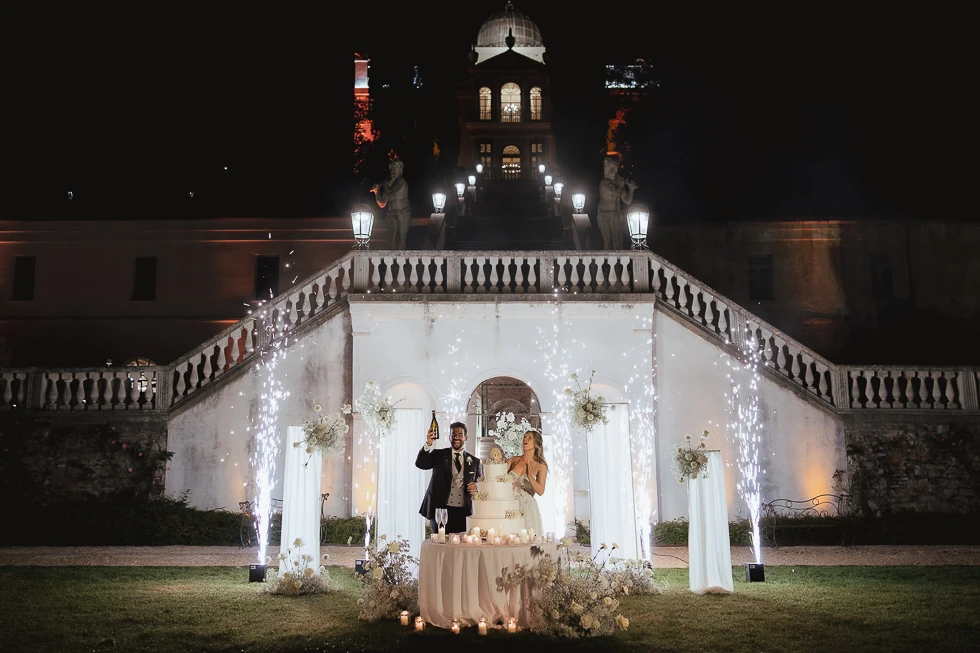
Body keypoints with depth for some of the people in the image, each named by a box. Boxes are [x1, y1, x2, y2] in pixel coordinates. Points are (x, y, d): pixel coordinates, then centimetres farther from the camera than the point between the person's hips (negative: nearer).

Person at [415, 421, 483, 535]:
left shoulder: (474, 461, 13)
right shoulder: (438, 455, 8)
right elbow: (420, 463, -8)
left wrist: (477, 488, -8)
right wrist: (428, 444, -23)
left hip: (463, 513, 1)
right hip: (440, 510, -1)